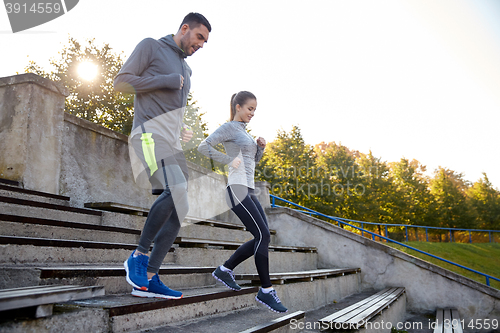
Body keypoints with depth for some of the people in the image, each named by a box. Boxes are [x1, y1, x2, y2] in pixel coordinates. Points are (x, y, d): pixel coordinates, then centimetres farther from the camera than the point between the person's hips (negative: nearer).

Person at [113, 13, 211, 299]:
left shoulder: (186, 69, 29)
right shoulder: (151, 46, 7)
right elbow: (121, 82, -2)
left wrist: (182, 130, 15)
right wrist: (166, 80, -7)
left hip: (173, 143, 8)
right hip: (150, 134, -8)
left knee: (178, 210, -1)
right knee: (176, 191, -29)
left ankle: (149, 279, 4)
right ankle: (139, 255, -11)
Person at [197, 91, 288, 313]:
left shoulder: (243, 131, 24)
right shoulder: (229, 128, -1)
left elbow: (253, 162, 29)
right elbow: (203, 147, -13)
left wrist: (260, 147, 10)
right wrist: (229, 160, -16)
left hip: (248, 190, 9)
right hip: (237, 189, -9)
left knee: (262, 237, 5)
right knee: (263, 235, -12)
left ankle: (225, 270, 15)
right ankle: (266, 291, -3)